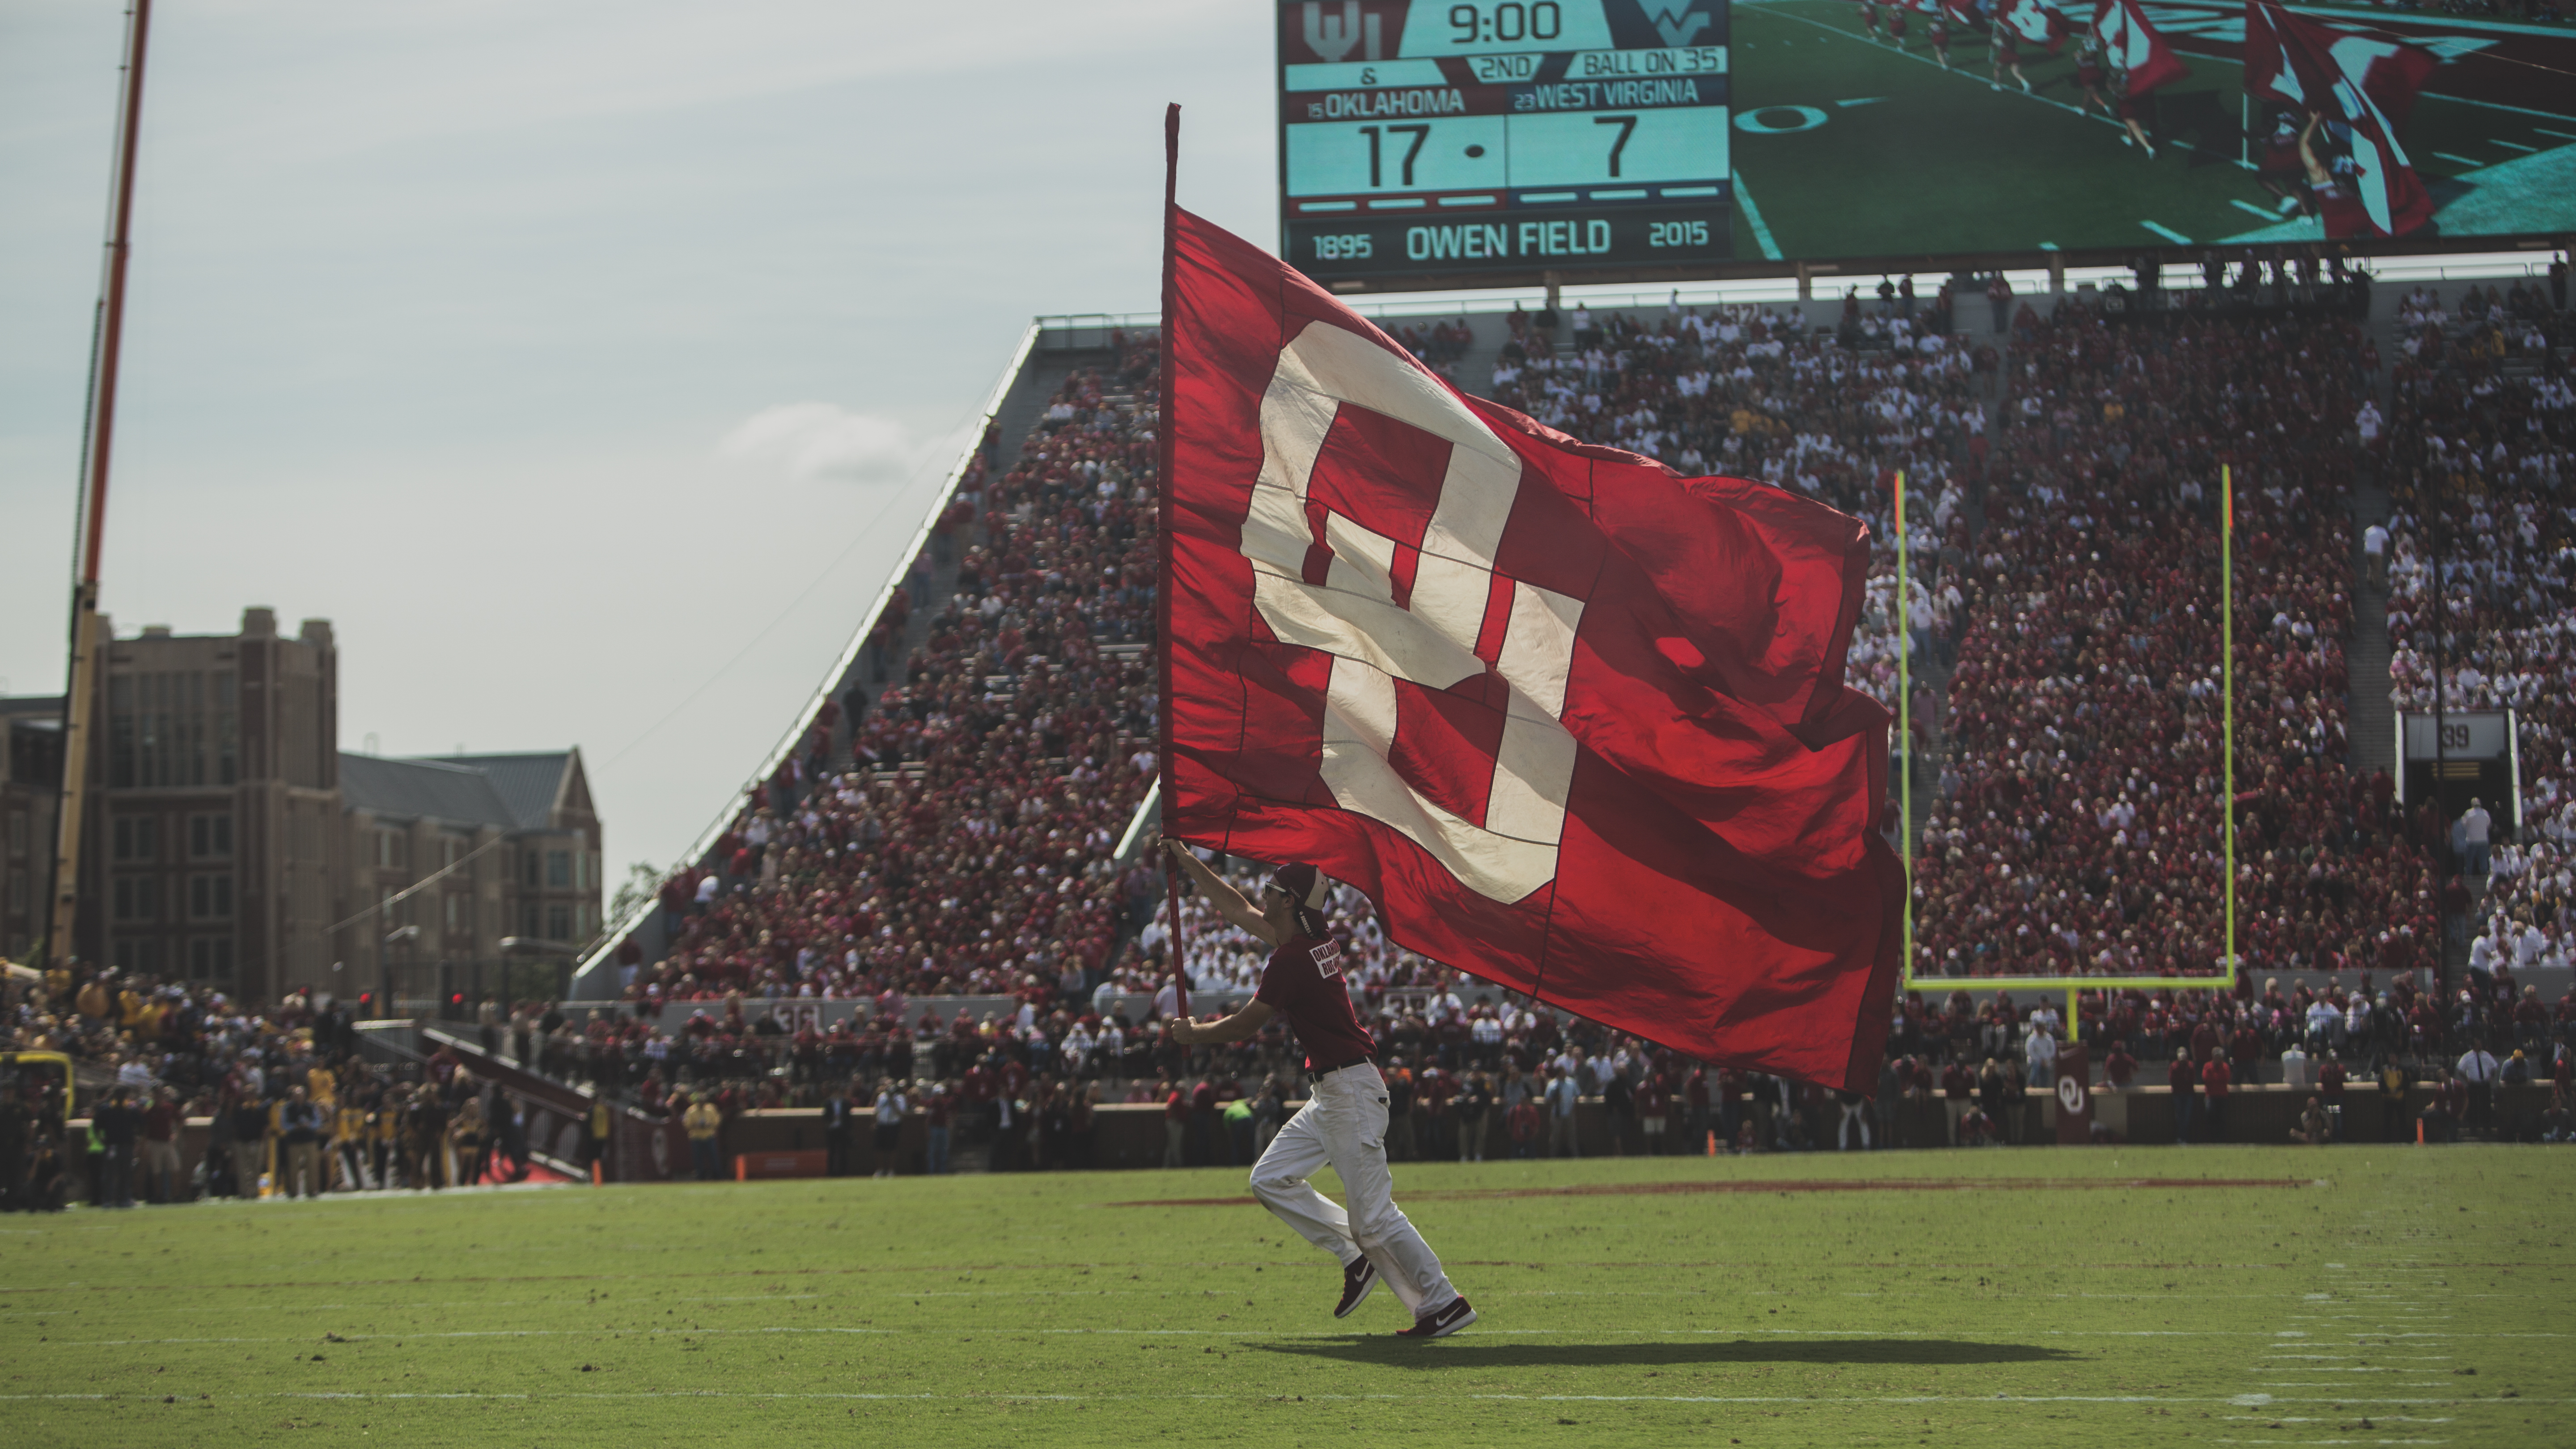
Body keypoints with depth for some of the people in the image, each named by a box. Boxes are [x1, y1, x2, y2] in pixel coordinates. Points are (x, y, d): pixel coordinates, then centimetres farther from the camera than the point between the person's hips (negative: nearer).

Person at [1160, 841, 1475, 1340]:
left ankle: (1445, 1303, -3)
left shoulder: (1292, 957, -18)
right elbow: (1239, 911, 24)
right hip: (1329, 1095, 10)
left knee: (1373, 1214, -9)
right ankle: (1357, 1258, 12)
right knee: (1271, 1179, 11)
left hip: (1351, 1090, -10)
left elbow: (1245, 1024, -10)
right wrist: (1188, 863, 27)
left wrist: (1193, 1035, 7)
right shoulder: (1316, 939, 10)